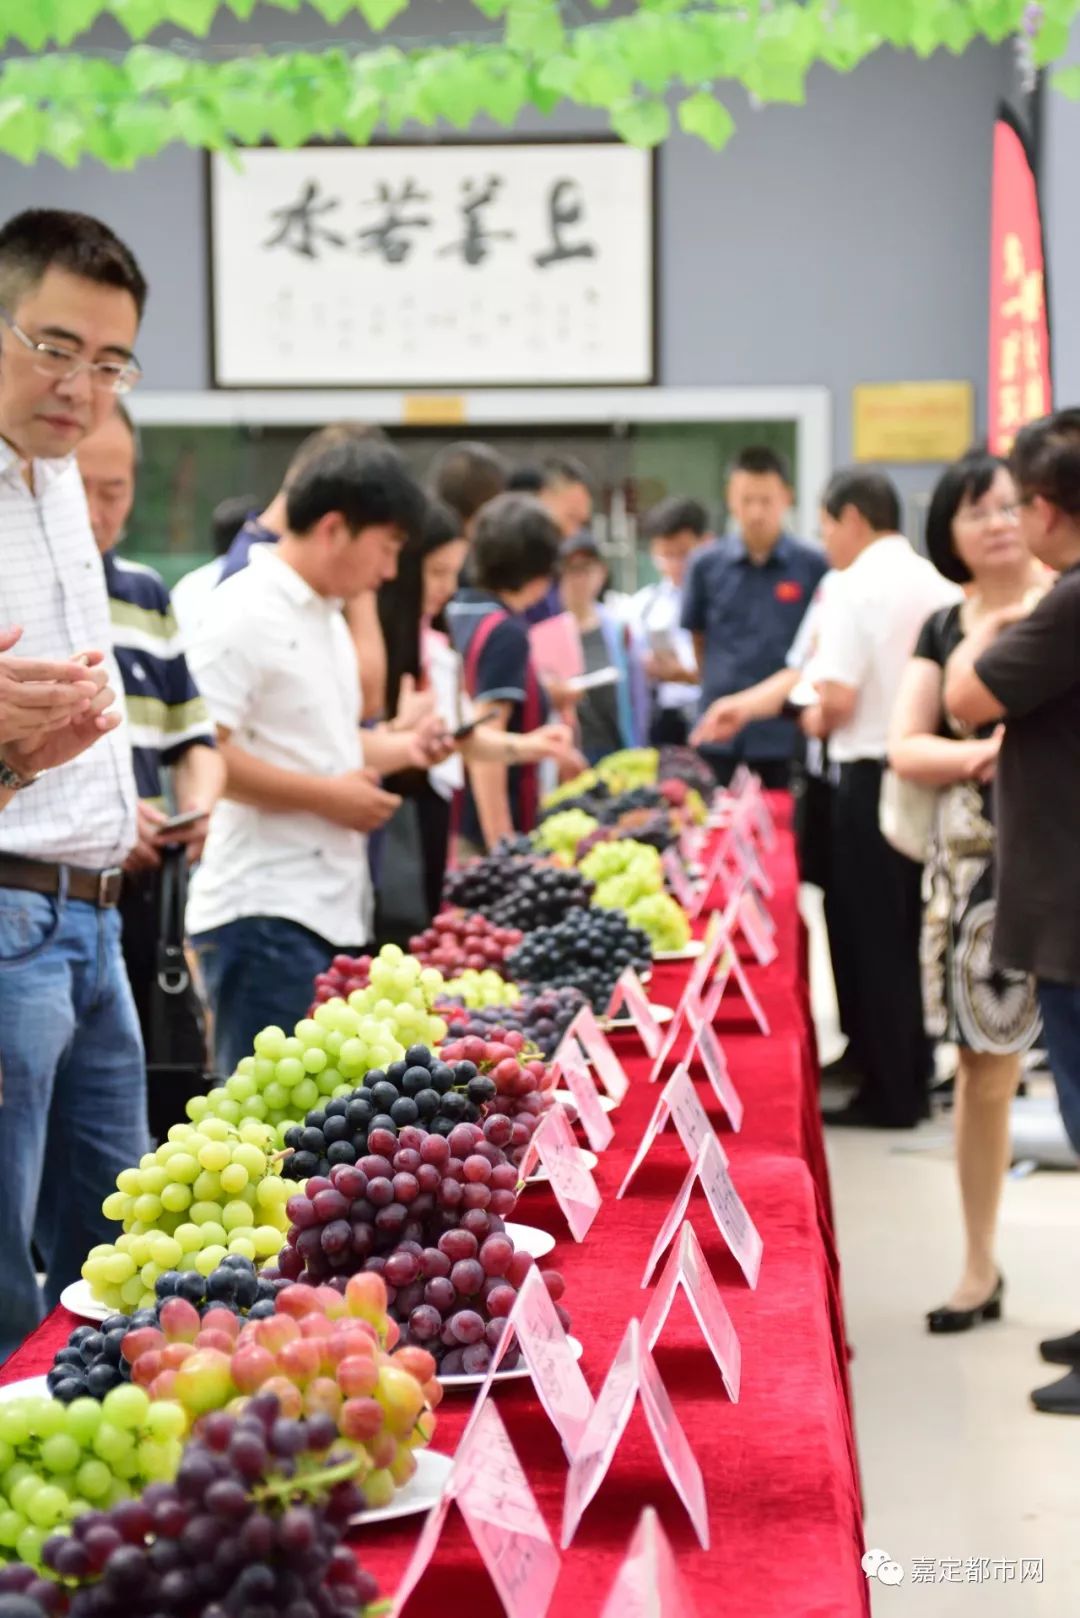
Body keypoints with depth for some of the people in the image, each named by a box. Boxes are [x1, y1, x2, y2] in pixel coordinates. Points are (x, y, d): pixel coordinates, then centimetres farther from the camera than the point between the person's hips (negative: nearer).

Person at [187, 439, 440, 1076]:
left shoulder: (327, 615, 18)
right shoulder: (248, 612, -12)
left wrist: (402, 749, 13)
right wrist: (330, 796, -16)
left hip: (334, 908, 9)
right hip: (267, 913, -9)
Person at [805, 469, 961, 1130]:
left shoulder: (854, 586, -13)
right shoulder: (941, 586, 6)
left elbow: (838, 696, -18)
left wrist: (816, 720, 2)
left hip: (872, 775, -6)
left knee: (874, 940, 2)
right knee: (914, 937, 16)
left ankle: (888, 1095, 6)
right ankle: (915, 1077, 22)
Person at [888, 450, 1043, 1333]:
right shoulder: (944, 629, 12)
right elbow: (906, 747, 5)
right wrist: (977, 755, -13)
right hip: (974, 863, 4)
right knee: (983, 1067, 8)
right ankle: (981, 1267, 20)